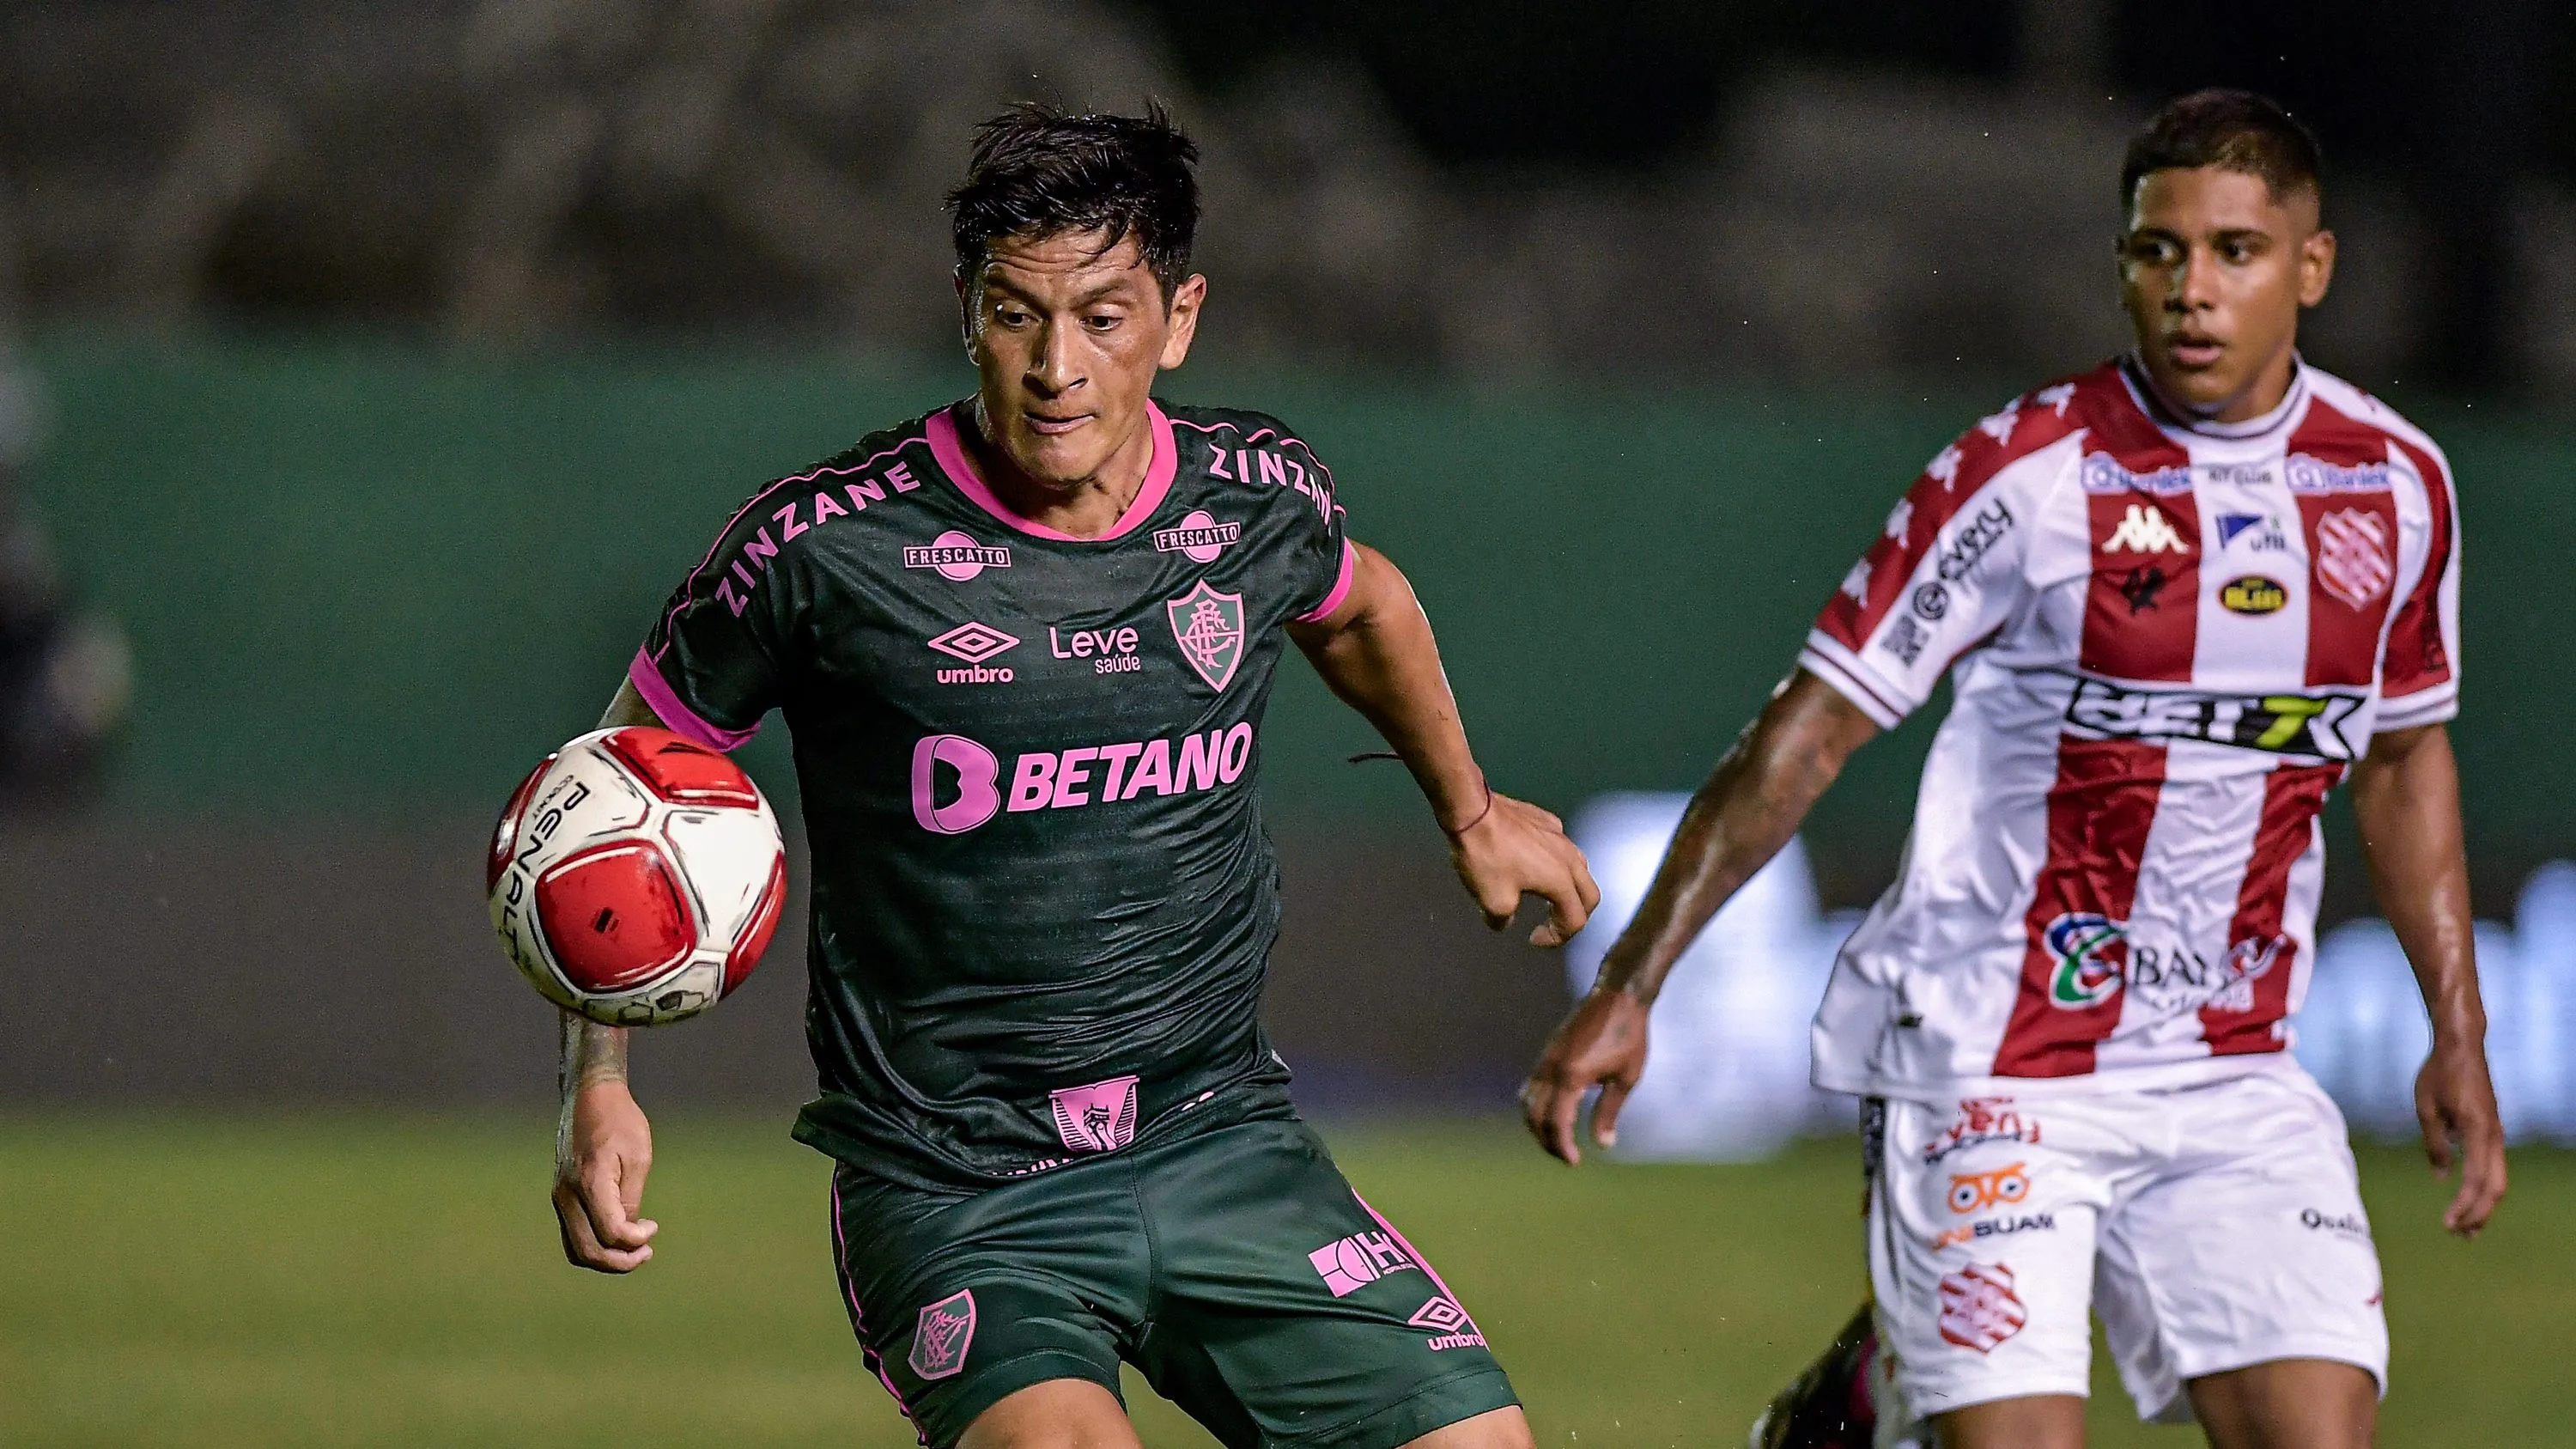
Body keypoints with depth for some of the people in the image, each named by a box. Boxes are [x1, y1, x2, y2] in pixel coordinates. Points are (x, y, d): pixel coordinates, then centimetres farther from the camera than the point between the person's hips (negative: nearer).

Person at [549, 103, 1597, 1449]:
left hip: (1219, 1136, 5)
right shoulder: (828, 544, -12)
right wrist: (598, 1087, -7)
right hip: (950, 1182, -5)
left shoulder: (1259, 498, 0)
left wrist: (1469, 811, 40)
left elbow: (1357, 604, 27)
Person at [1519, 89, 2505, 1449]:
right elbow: (1809, 730, -8)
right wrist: (1626, 990, -11)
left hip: (2234, 1072, 4)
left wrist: (2458, 1033, 17)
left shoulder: (2397, 484, 3)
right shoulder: (2030, 472, -12)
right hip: (1987, 1067, -4)